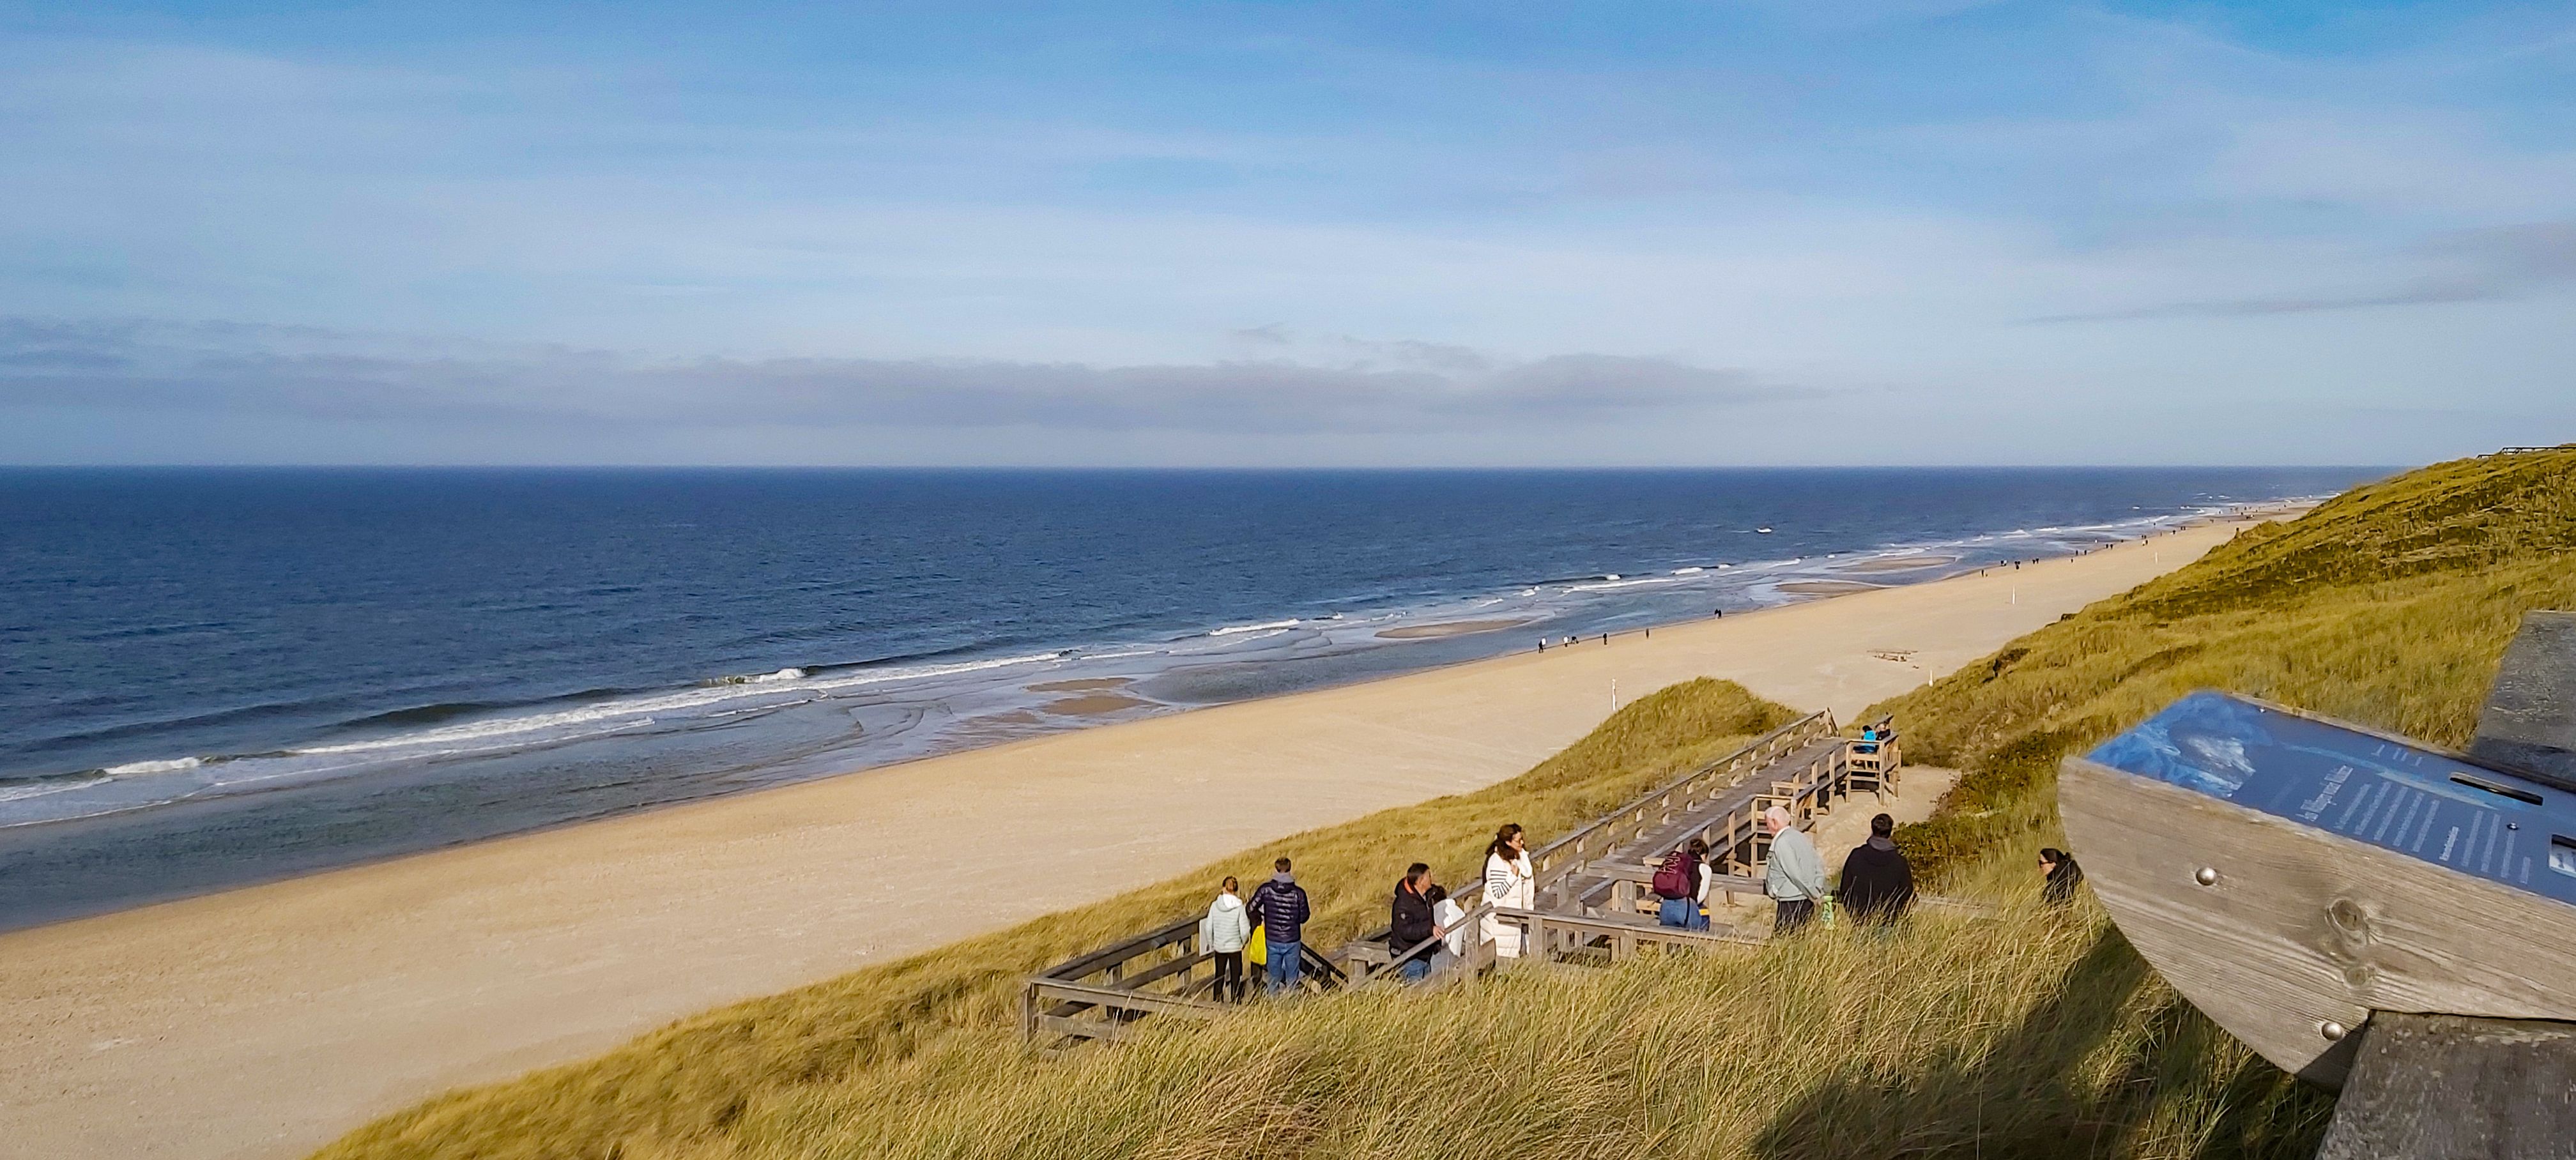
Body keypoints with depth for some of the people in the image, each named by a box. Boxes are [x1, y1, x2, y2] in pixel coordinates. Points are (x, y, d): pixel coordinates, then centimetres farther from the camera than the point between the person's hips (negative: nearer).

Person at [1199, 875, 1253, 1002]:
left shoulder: (1215, 906, -9)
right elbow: (1244, 931, -15)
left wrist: (1211, 944, 10)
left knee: (1219, 975, 17)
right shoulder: (1239, 907, -16)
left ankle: (1217, 1000, 23)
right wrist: (1243, 942, 5)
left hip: (1219, 948, 2)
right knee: (1236, 976, 12)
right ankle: (1235, 1000, 17)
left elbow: (1208, 928, -5)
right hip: (1235, 948, -2)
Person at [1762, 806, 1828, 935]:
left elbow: (1796, 875, -18)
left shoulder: (1781, 843, -16)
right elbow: (1819, 864, 16)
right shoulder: (1800, 837, 12)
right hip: (1807, 901, 9)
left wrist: (1815, 894, -10)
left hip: (1791, 902, -9)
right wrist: (1818, 890, 9)